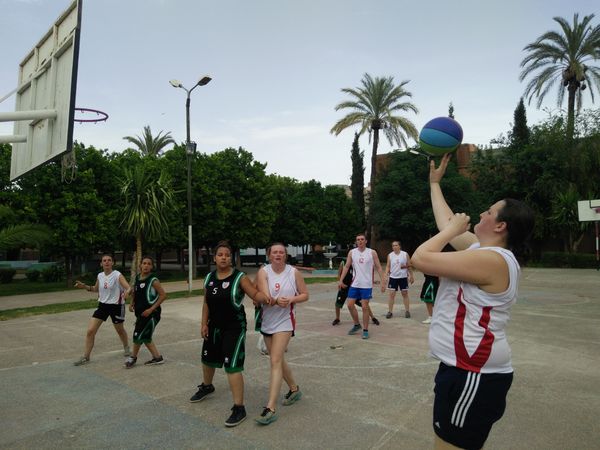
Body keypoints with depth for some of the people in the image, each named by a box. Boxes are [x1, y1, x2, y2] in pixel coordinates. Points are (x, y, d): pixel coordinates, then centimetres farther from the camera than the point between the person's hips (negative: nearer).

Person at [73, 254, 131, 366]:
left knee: (120, 330, 15)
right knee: (90, 331, -3)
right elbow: (96, 289, 20)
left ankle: (126, 347, 43)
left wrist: (126, 292, -48)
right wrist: (84, 286, 4)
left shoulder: (117, 275, -16)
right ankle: (85, 357, 11)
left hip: (116, 305, -4)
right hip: (102, 305, 4)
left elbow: (129, 288, -25)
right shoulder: (100, 276, 1)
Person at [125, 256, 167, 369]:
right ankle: (157, 357, 25)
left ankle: (133, 358, 22)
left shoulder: (153, 280, -16)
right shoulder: (137, 277, 5)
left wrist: (151, 309, -18)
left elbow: (163, 295, -17)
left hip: (151, 313, -7)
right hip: (140, 313, 7)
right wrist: (132, 303, 4)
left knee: (138, 335, -2)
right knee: (145, 337, 13)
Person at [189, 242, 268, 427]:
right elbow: (206, 303, 8)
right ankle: (207, 386, 55)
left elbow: (255, 294, -20)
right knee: (208, 358, 24)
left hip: (234, 327, -6)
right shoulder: (209, 278, 1)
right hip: (214, 326, 7)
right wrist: (204, 323, 4)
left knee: (232, 366, -11)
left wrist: (267, 297, -40)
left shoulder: (239, 277, -15)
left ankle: (239, 409, 2)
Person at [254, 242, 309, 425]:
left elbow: (305, 295, 1)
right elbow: (265, 297, -17)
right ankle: (294, 389, 40)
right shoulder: (263, 272, -6)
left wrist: (291, 299, -18)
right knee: (278, 360, 16)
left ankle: (271, 408, -6)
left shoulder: (294, 272, -6)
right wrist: (278, 301, -37)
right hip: (267, 321, 3)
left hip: (284, 322, -3)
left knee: (275, 361, -11)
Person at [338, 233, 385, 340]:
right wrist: (341, 280, 3)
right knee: (350, 305, 4)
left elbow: (378, 268, -2)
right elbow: (346, 267, 9)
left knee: (365, 307, 0)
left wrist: (383, 281, -9)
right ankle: (356, 325, 26)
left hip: (366, 285, -3)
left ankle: (365, 330, 14)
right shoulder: (352, 252, 4)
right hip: (354, 284, 3)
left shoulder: (372, 253, -3)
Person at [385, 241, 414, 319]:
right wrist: (386, 275, -12)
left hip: (403, 277, 0)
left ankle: (407, 311, 17)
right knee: (392, 294, 1)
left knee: (405, 294, 7)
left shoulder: (405, 254, -1)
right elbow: (388, 266, 2)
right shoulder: (390, 255, 1)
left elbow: (409, 266, 3)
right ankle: (390, 312, 7)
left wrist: (411, 276, 2)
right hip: (393, 277, 1)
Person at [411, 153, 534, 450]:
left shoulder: (491, 260, -22)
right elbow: (447, 223, 20)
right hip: (468, 368, 10)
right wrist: (435, 182, 28)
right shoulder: (485, 249, 8)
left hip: (473, 375, -10)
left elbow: (420, 259, -25)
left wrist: (453, 229, -11)